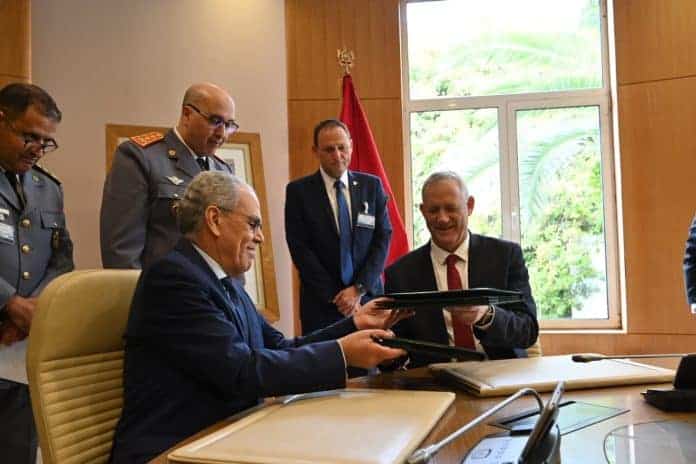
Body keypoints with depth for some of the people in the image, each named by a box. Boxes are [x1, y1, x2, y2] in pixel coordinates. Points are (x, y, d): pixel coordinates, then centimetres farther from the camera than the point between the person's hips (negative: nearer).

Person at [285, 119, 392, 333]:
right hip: (321, 302, -1)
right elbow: (300, 249, -6)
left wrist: (359, 289, -9)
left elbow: (383, 238, 1)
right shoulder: (298, 191, -2)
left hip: (368, 296, 2)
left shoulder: (372, 185, 4)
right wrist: (335, 297, -10)